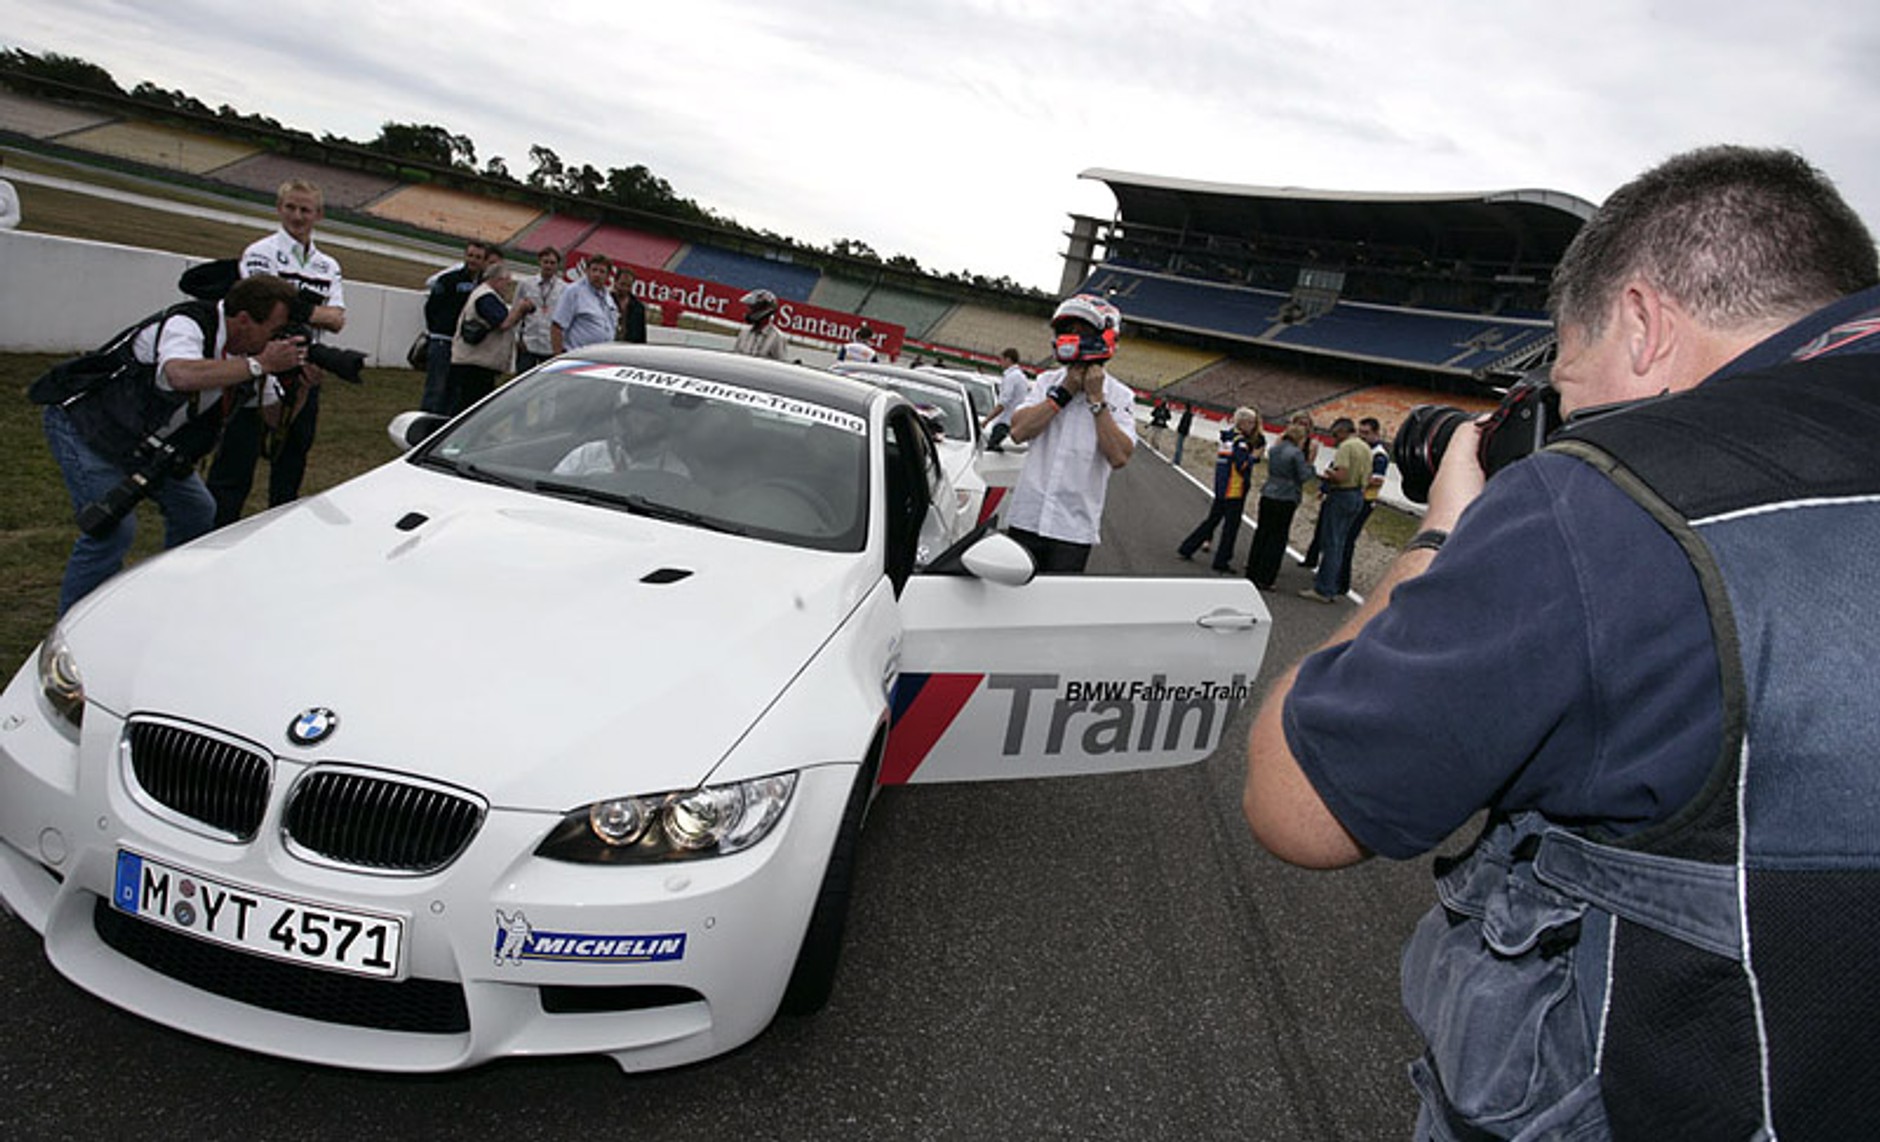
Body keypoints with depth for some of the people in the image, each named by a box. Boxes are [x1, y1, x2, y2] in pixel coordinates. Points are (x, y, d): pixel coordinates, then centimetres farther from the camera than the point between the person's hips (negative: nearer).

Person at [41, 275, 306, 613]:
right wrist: (261, 364, -45)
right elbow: (182, 375, -53)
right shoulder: (187, 325, -30)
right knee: (112, 527, -19)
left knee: (197, 512, 9)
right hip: (83, 426, -9)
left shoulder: (244, 352, -6)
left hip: (144, 437, 9)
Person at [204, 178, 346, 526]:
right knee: (234, 471, -4)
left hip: (305, 378, 6)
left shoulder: (328, 266, 15)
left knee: (290, 471, 14)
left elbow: (337, 319, 0)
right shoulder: (261, 253, -3)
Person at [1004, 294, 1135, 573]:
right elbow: (1019, 430, -7)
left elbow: (1119, 457, -14)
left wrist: (1096, 399, -12)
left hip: (1074, 526, -3)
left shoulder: (1119, 396, 0)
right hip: (1027, 516, 3)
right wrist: (1064, 392, -9)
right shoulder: (1047, 381, 9)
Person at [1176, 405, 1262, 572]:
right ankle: (1221, 561, 5)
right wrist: (1254, 456, -9)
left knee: (1212, 519, 18)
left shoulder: (1229, 436, 11)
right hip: (1234, 490, -9)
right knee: (1231, 525, 1)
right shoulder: (1240, 441, -15)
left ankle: (1187, 548, 21)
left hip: (1221, 489, 9)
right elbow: (1243, 466, -22)